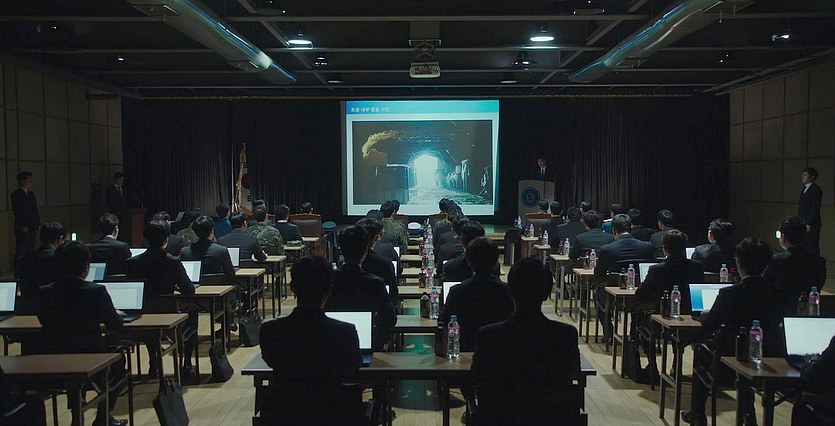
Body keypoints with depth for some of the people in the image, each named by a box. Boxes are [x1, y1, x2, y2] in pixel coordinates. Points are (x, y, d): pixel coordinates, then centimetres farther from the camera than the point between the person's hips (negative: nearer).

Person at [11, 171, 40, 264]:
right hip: (22, 228, -7)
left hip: (32, 228, 7)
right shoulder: (16, 194, -6)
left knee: (30, 250, 9)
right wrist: (23, 226, -16)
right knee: (20, 252, -4)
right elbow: (18, 211, -12)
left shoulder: (31, 194, 16)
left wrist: (37, 225, 10)